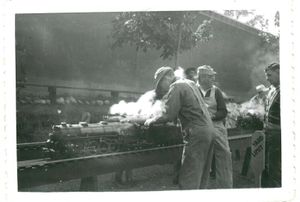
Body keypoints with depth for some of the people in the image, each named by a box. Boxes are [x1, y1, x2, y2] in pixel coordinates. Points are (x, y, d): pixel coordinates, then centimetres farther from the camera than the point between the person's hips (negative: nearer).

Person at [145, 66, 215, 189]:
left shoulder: (175, 87, -8)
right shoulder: (190, 83, 19)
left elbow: (169, 116, -14)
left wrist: (152, 120, 0)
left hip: (197, 134, -9)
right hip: (209, 130, 9)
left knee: (188, 179, -5)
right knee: (202, 175, 15)